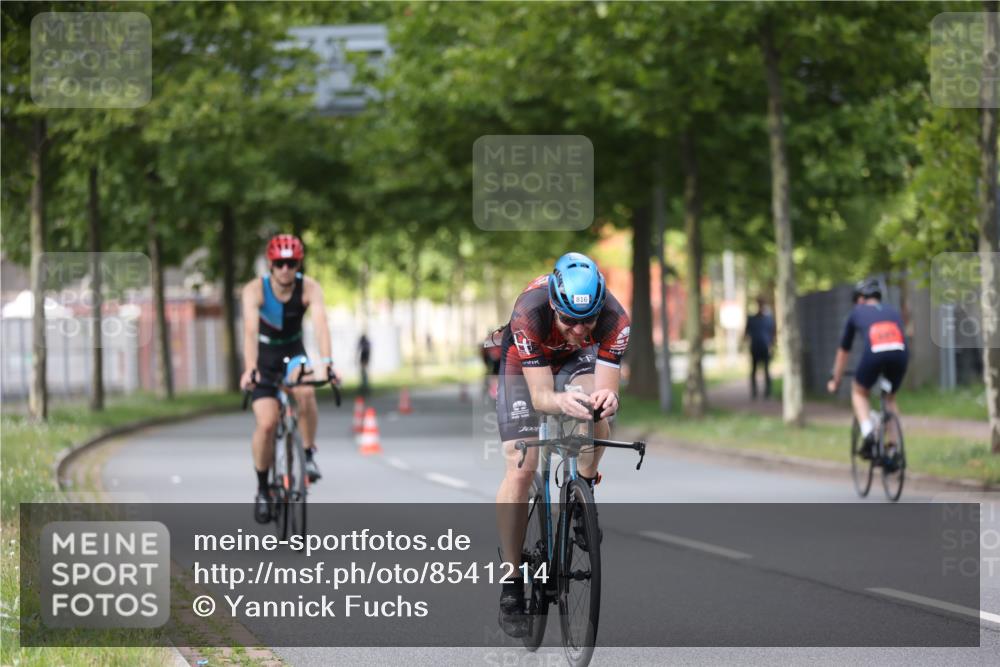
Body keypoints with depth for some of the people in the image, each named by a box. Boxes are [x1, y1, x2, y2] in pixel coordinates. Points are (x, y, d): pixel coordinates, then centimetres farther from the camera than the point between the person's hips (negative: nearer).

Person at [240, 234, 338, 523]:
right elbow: (250, 330, -37)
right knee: (267, 423, -16)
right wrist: (249, 369, -52)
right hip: (264, 356, -1)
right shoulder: (255, 290, -24)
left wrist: (326, 362, -52)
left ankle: (308, 454, -12)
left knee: (305, 392, -33)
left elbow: (320, 324, -35)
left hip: (294, 353, 1)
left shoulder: (309, 288, -20)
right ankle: (262, 488, 3)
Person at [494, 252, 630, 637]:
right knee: (521, 470, -15)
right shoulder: (530, 313, -40)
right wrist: (561, 402, -60)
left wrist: (605, 399, -58)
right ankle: (511, 591, -8)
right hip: (524, 363, -2)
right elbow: (540, 396, -37)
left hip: (578, 360, 2)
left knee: (598, 424, -31)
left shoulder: (614, 318, -34)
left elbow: (607, 387, -34)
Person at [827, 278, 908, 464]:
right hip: (900, 353, 3)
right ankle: (893, 448, 17)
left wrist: (835, 381, 48)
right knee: (890, 399, 27)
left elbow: (843, 352, 36)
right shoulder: (893, 311, 34)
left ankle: (868, 432, 1)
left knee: (859, 392, 25)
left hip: (874, 353, -3)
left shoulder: (857, 313, 28)